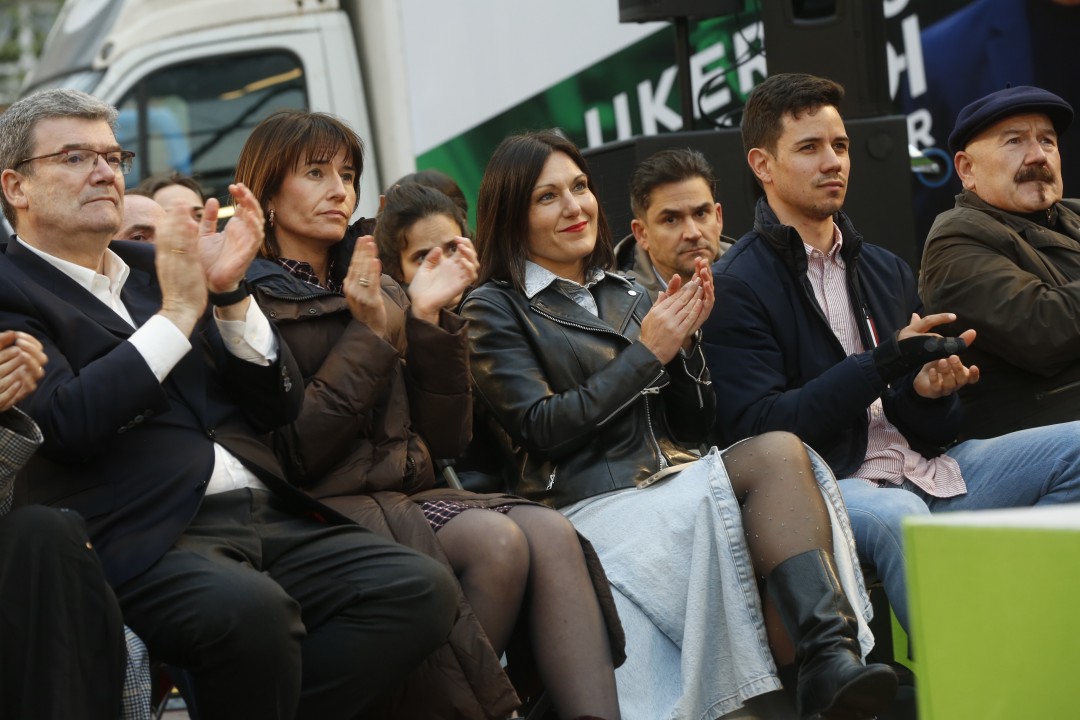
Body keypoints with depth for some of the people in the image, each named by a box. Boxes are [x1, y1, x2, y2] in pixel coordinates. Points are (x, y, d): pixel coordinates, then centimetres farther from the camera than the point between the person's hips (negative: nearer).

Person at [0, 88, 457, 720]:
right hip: (148, 539, -7)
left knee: (423, 590, -17)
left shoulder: (153, 266, 23)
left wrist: (230, 293, 3)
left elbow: (281, 406, 19)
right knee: (251, 609, -37)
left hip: (269, 518, 7)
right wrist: (178, 310, -8)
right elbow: (65, 424, -13)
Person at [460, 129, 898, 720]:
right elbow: (542, 428, -7)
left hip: (676, 481, 6)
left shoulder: (625, 295, 24)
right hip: (592, 506, -6)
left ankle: (830, 659, -42)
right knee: (774, 459, -29)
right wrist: (646, 353, -7)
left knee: (778, 450, -27)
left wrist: (684, 339, 2)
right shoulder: (494, 310, 6)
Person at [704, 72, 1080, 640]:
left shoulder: (886, 270, 21)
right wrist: (884, 364, -17)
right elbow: (756, 428, -13)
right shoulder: (735, 289, 0)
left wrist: (927, 392, -7)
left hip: (924, 471, 7)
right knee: (897, 515, -40)